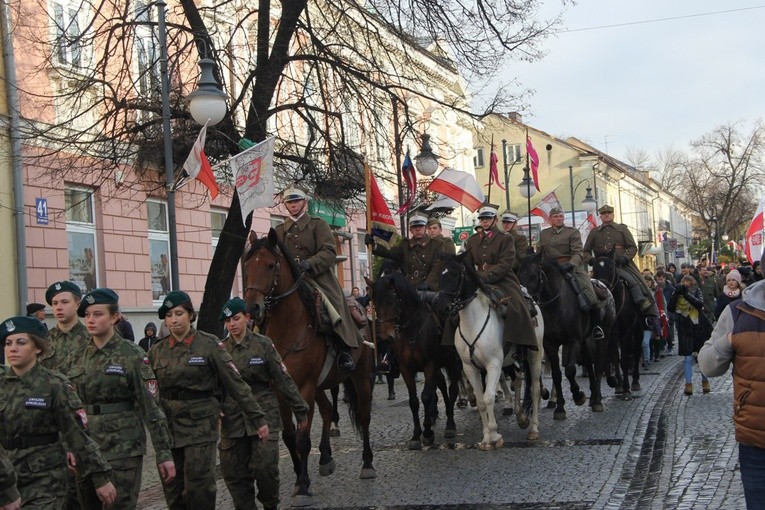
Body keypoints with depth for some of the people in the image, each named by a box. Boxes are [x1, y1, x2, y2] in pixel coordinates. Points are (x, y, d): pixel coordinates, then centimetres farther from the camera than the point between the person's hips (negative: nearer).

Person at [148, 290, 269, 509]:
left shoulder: (209, 345, -6)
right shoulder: (157, 351, 6)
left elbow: (236, 384, -5)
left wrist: (257, 419, -6)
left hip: (200, 424, -4)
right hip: (168, 424, 4)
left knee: (199, 486, -7)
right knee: (172, 489, 9)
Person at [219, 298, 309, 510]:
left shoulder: (263, 345, -1)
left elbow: (284, 381, 1)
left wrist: (300, 411, 3)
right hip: (232, 419, 3)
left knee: (265, 467, -11)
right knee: (234, 474, 5)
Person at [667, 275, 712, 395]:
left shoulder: (696, 291, -3)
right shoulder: (678, 294, -1)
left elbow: (700, 304, -20)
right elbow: (671, 308, -13)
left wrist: (687, 294, -29)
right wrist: (676, 294, -24)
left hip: (700, 327, 0)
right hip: (685, 330, 0)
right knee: (688, 358, -3)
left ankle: (705, 381, 24)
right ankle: (688, 384, 2)